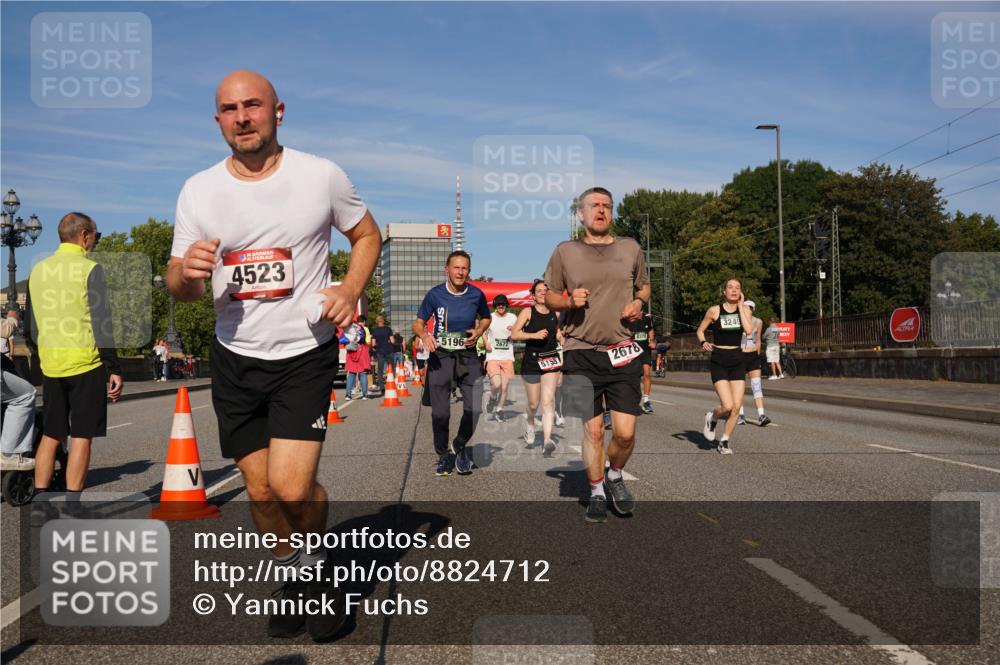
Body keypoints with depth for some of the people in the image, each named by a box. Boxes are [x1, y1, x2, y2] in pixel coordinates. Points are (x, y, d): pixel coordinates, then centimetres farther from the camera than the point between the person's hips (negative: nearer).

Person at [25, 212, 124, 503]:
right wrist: (115, 369, -10)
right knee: (81, 437, -1)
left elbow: (30, 326, 17)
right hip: (86, 364, -6)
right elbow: (102, 324, -12)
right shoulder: (90, 269, -8)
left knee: (50, 436, 13)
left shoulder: (38, 270, 11)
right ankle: (72, 505, 0)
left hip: (50, 366, 6)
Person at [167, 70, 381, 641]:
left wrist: (349, 292, -9)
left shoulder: (322, 176, -6)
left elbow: (367, 235, 9)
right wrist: (186, 272, -21)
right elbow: (182, 292, 4)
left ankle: (318, 570, 17)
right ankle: (295, 579, 36)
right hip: (235, 358, 3)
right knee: (261, 490, 10)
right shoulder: (198, 191, 0)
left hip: (306, 353, -3)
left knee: (292, 487, -15)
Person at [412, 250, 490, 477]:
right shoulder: (435, 294, -5)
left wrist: (479, 332, -3)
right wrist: (424, 335, -18)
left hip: (468, 356, 1)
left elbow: (486, 317, 19)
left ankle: (460, 446, 18)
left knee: (475, 408, -10)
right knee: (440, 412, -2)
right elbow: (418, 323, 4)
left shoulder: (476, 295, -1)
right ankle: (443, 456, 21)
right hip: (440, 356, -1)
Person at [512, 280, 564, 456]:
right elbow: (514, 335, -9)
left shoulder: (555, 313, 7)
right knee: (533, 403, 9)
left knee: (548, 400, -15)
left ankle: (547, 441, -22)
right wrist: (534, 335, -21)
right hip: (531, 361, -1)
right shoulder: (528, 312, -3)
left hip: (551, 360, 1)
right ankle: (529, 423, 44)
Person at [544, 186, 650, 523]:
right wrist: (569, 301, -10)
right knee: (592, 430, 2)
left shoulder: (630, 249, 10)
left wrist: (639, 302, 1)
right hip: (581, 354, -1)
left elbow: (644, 286, 23)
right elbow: (549, 296, 11)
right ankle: (596, 493, 23)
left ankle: (615, 476, 28)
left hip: (623, 353, 1)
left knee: (625, 432, -3)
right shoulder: (565, 252, 5)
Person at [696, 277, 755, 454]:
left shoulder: (745, 309, 3)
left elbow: (748, 330, -15)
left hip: (737, 361, 3)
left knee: (736, 407, -1)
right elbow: (700, 330, 10)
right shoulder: (714, 310, -2)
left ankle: (724, 442, 18)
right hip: (719, 361, -3)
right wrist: (703, 343, -9)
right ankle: (711, 418, 20)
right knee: (727, 406, -15)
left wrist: (740, 305, -11)